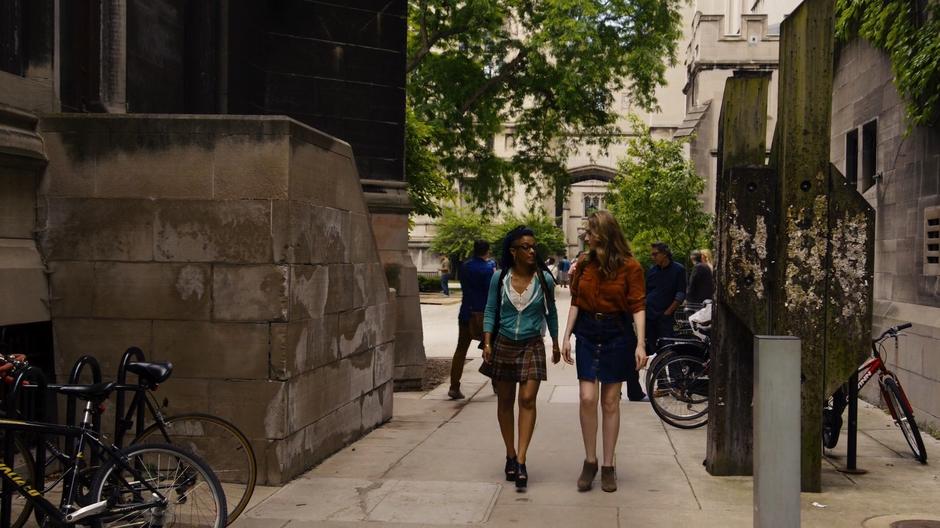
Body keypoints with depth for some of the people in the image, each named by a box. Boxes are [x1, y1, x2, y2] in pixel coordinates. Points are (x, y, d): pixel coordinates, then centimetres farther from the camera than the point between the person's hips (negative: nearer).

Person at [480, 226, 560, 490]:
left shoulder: (544, 279, -3)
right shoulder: (499, 278, -3)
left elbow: (551, 312, 10)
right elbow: (490, 311, 3)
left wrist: (556, 343, 16)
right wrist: (487, 343, -5)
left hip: (532, 346, -1)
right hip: (503, 345, 1)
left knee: (527, 399, -13)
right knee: (505, 401, 8)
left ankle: (521, 461, -13)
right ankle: (511, 456, 22)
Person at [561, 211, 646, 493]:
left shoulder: (630, 266, -6)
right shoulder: (584, 264, 5)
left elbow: (637, 307, -6)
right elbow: (575, 302, 10)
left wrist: (640, 344, -13)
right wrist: (567, 336, 6)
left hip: (617, 334, -3)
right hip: (587, 332, 3)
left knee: (610, 401, 4)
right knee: (587, 398, -5)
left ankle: (608, 466, 14)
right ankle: (590, 461, 10)